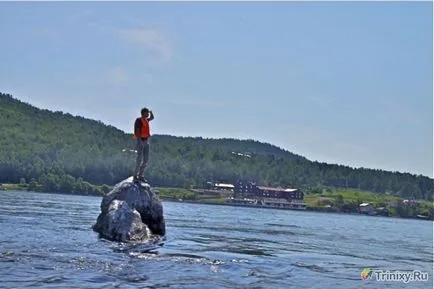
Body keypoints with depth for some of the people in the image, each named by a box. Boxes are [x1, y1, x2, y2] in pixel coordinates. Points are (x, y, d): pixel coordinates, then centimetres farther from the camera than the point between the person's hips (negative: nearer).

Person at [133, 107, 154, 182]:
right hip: (140, 140, -8)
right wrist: (138, 143, -27)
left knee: (146, 159, 5)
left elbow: (152, 118, 39)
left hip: (146, 141, 8)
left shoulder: (146, 120, 16)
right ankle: (135, 176, -4)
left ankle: (140, 175, 12)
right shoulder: (139, 120, -10)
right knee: (139, 159, -11)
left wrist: (151, 112, 17)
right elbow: (137, 131, -18)